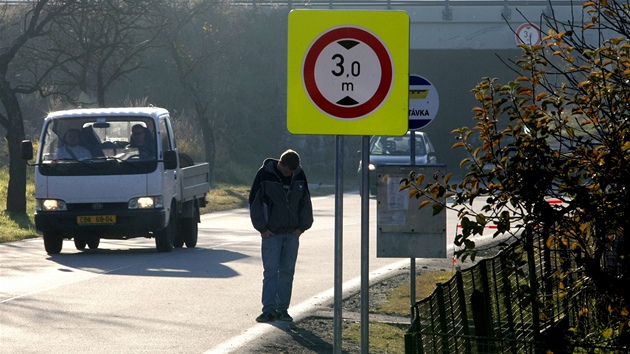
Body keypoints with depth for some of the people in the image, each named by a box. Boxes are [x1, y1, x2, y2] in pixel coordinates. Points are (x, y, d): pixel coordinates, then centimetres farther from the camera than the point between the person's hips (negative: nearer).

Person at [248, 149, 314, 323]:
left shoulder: (299, 175, 3)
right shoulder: (265, 174, -9)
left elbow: (306, 201, 13)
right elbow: (254, 201, -5)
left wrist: (303, 226, 4)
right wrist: (262, 228, -8)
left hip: (292, 232, 4)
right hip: (271, 233, -4)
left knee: (287, 271, 4)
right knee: (271, 271, -8)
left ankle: (282, 309, 10)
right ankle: (269, 309, -9)